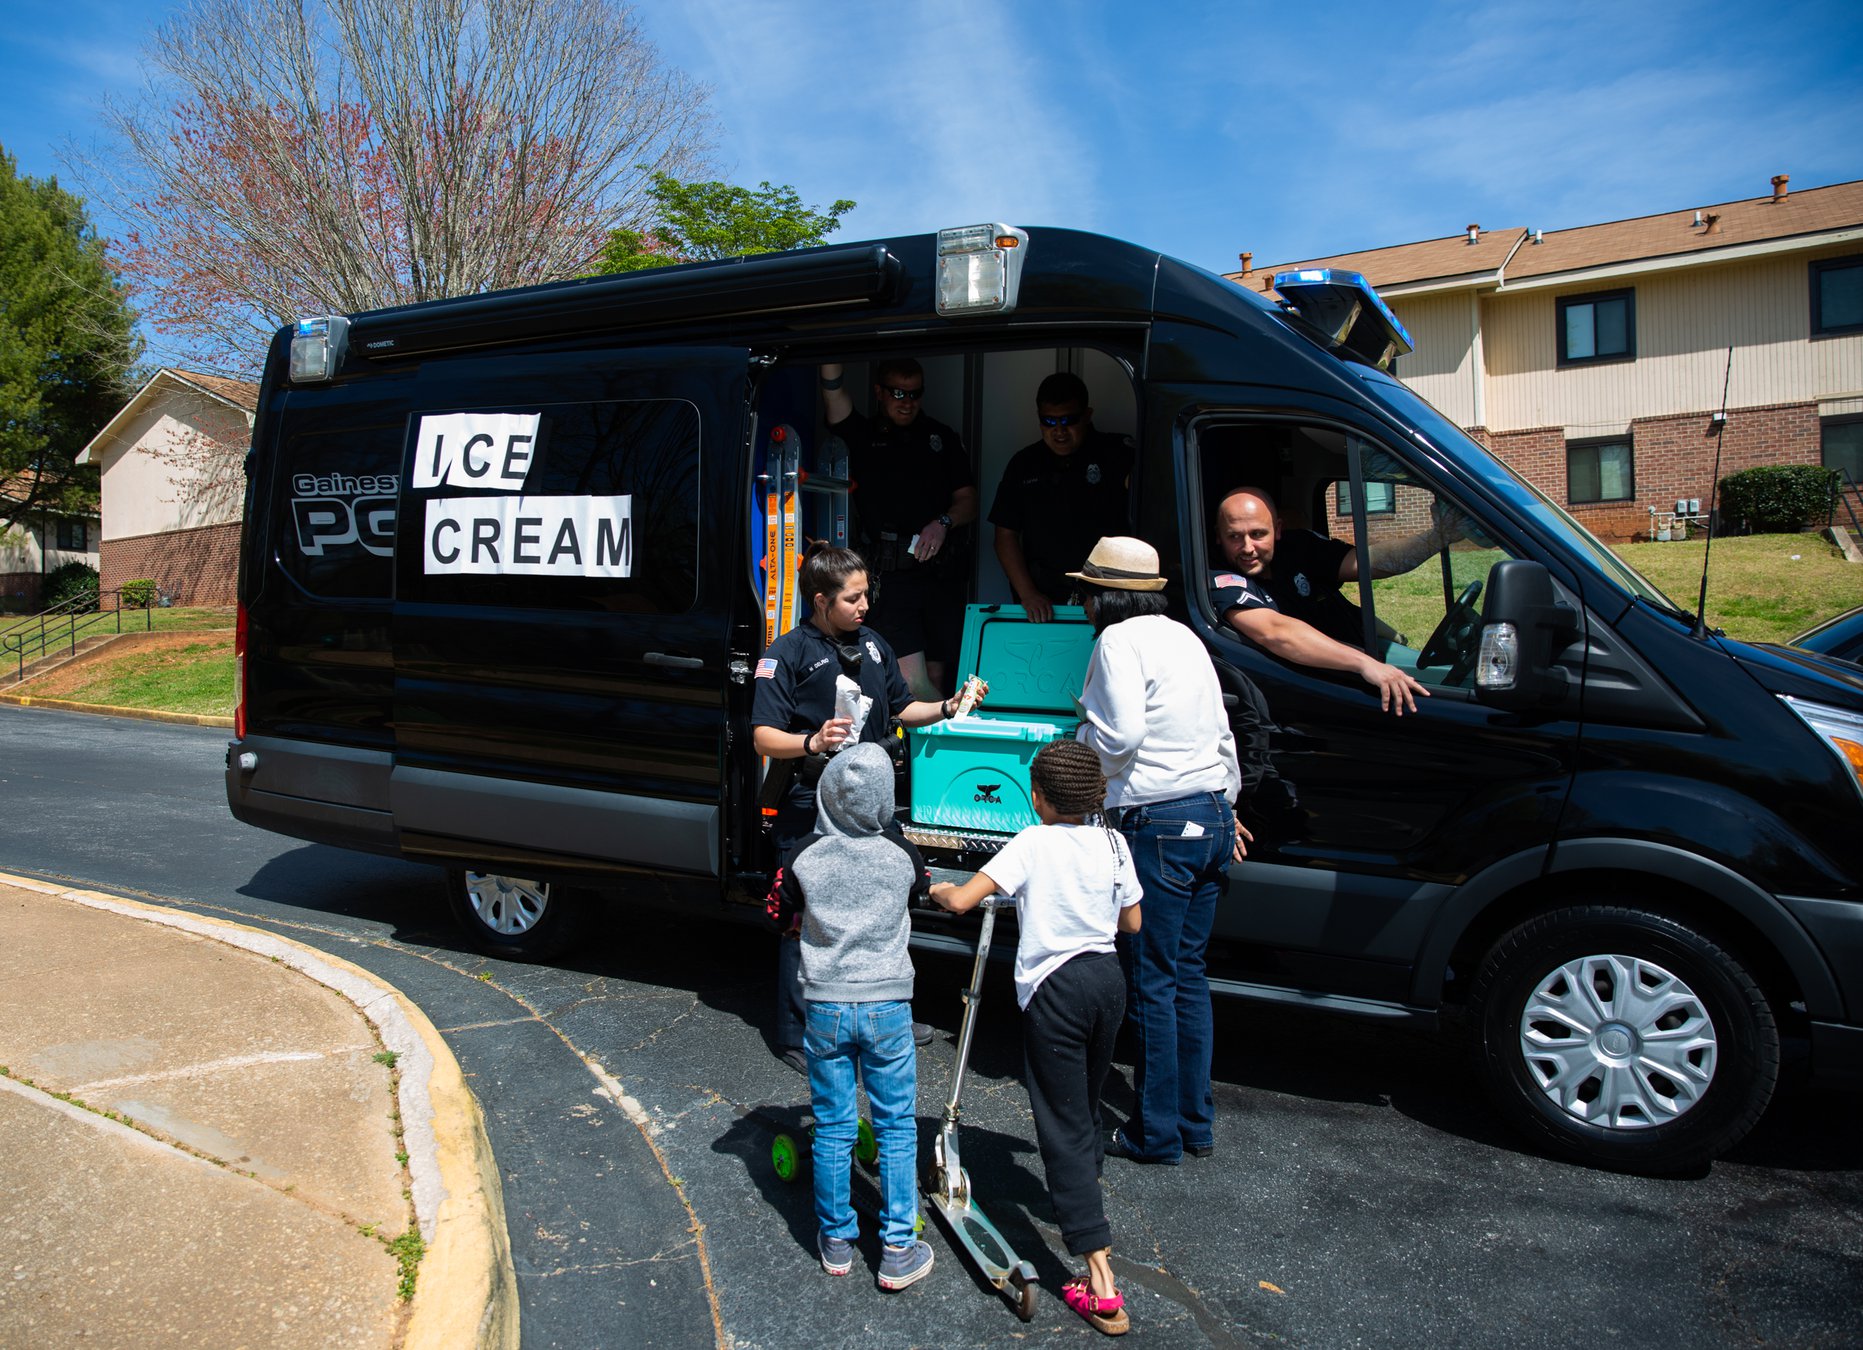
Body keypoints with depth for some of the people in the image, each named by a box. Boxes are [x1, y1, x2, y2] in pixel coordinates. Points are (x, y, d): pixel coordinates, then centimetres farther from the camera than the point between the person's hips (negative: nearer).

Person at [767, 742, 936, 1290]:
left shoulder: (805, 856, -8)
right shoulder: (902, 854, -7)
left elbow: (783, 915, 7)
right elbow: (922, 891, 15)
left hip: (826, 1004, 1)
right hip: (887, 1004, 0)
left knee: (833, 1128, 12)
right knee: (897, 1129, 9)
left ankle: (836, 1240, 24)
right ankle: (898, 1251, 12)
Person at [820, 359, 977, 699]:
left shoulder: (943, 438, 18)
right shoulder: (861, 436, 11)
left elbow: (967, 501, 14)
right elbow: (832, 389, -3)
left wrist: (944, 522, -6)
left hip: (941, 572, 3)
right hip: (888, 573, -2)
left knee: (937, 677, 5)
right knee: (913, 682, -16)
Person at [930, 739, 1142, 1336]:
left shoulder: (1032, 845, -13)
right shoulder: (1113, 844, 2)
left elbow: (960, 901, -20)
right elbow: (1132, 922, 13)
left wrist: (936, 888, 2)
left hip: (1055, 988, -6)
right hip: (1108, 978, 6)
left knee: (1065, 1128, -2)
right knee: (1087, 1103, 27)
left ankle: (1102, 1288, -5)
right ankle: (1085, 1208, 50)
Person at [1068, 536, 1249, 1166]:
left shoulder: (1121, 639, -10)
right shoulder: (1184, 637, 16)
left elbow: (1120, 734, -21)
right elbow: (1220, 732, 21)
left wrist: (1079, 739, 0)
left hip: (1157, 824, -9)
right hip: (1212, 816, 9)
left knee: (1152, 982, 2)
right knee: (1188, 973, 16)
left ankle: (1157, 1133, 12)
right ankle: (1196, 1124, 25)